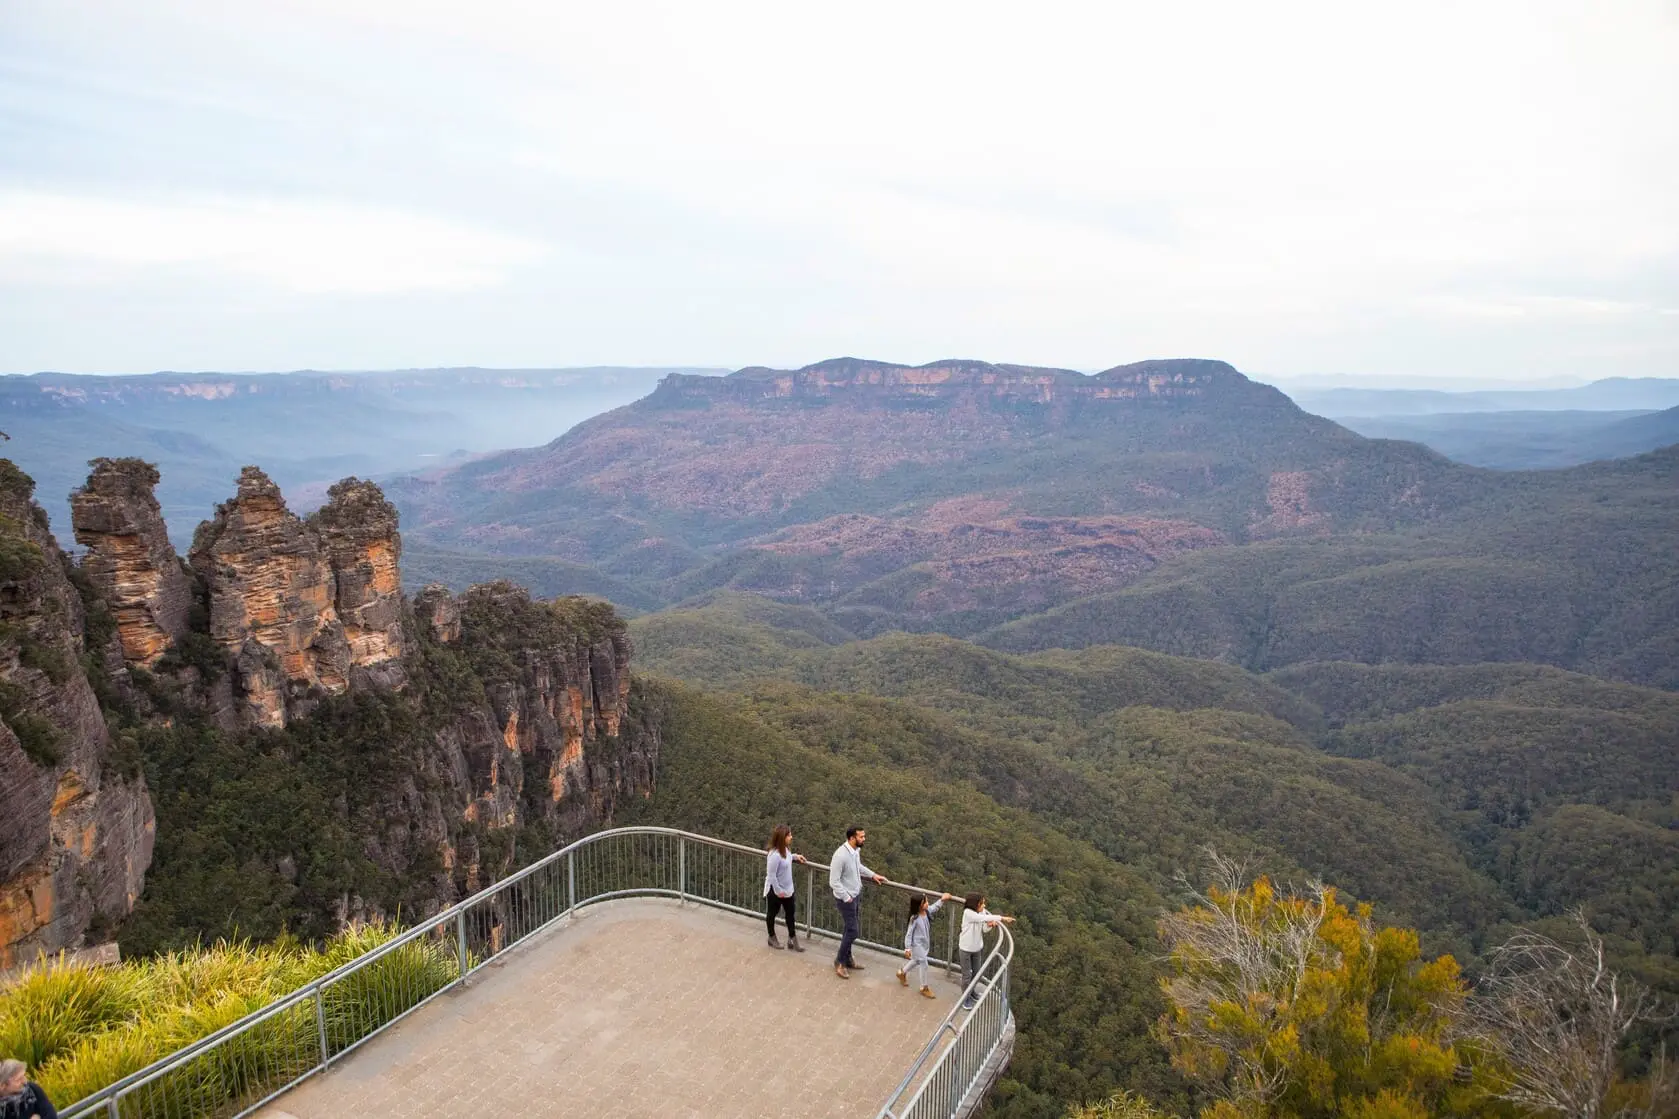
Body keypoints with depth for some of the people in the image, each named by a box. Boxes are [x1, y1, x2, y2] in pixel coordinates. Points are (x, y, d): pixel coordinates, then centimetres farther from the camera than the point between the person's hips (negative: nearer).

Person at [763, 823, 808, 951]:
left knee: (790, 914, 17)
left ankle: (792, 939, 31)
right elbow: (771, 875, -27)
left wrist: (795, 857, 2)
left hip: (788, 889, 8)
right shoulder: (775, 855, -33)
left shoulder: (785, 849, -7)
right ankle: (772, 938, 37)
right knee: (772, 914, 17)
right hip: (775, 891, -8)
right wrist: (778, 891, -20)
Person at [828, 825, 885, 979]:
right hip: (846, 898, -8)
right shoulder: (841, 855, -30)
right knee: (852, 931, -1)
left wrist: (873, 875, 13)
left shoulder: (856, 850, -3)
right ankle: (839, 962, 17)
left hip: (856, 895, 8)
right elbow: (834, 882, -26)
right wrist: (846, 898, -20)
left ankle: (847, 958, 35)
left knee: (849, 929, 20)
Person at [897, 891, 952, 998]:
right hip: (917, 944, -8)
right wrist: (907, 948, -22)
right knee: (923, 964, 2)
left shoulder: (927, 911, -10)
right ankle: (924, 988, 22)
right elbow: (909, 933, -22)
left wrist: (942, 900, 3)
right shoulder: (914, 918, -29)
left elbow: (934, 907, 14)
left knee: (916, 961, 26)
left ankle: (902, 972, 51)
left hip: (925, 943, 8)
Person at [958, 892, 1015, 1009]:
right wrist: (1002, 918, -42)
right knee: (967, 974, 6)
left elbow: (984, 929, -6)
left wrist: (990, 924, -29)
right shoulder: (968, 913, -28)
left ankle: (971, 991, 44)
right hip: (965, 948, -6)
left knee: (976, 972, 20)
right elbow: (984, 918, -40)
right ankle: (966, 998, 24)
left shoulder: (982, 912, -9)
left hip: (977, 947, 6)